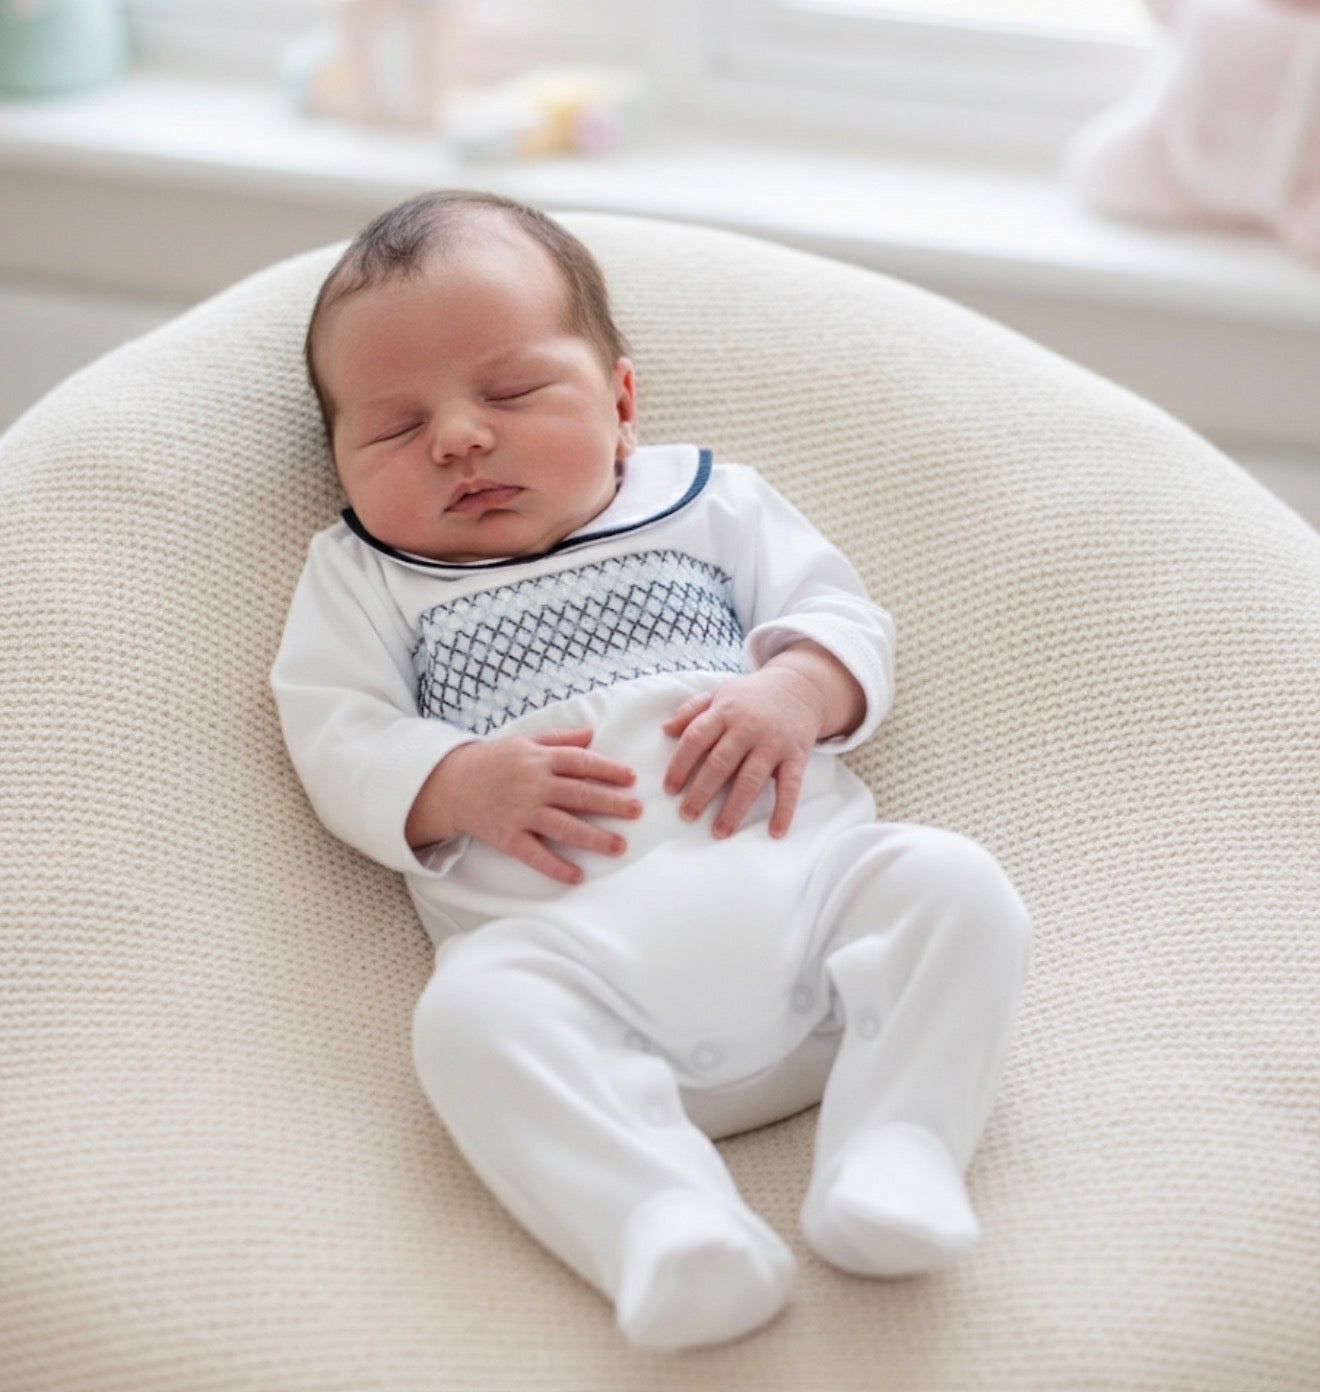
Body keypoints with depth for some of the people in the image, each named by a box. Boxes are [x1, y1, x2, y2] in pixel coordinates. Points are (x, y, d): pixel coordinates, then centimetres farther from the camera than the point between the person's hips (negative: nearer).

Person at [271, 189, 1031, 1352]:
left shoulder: (707, 501, 23)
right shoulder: (361, 581, 21)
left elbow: (842, 616, 17)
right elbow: (339, 744, 9)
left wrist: (797, 691, -6)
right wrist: (459, 785, -12)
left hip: (801, 874, 3)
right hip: (570, 935, -2)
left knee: (954, 884, -22)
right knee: (473, 1012, -33)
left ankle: (892, 1154, -25)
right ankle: (663, 1222, -40)